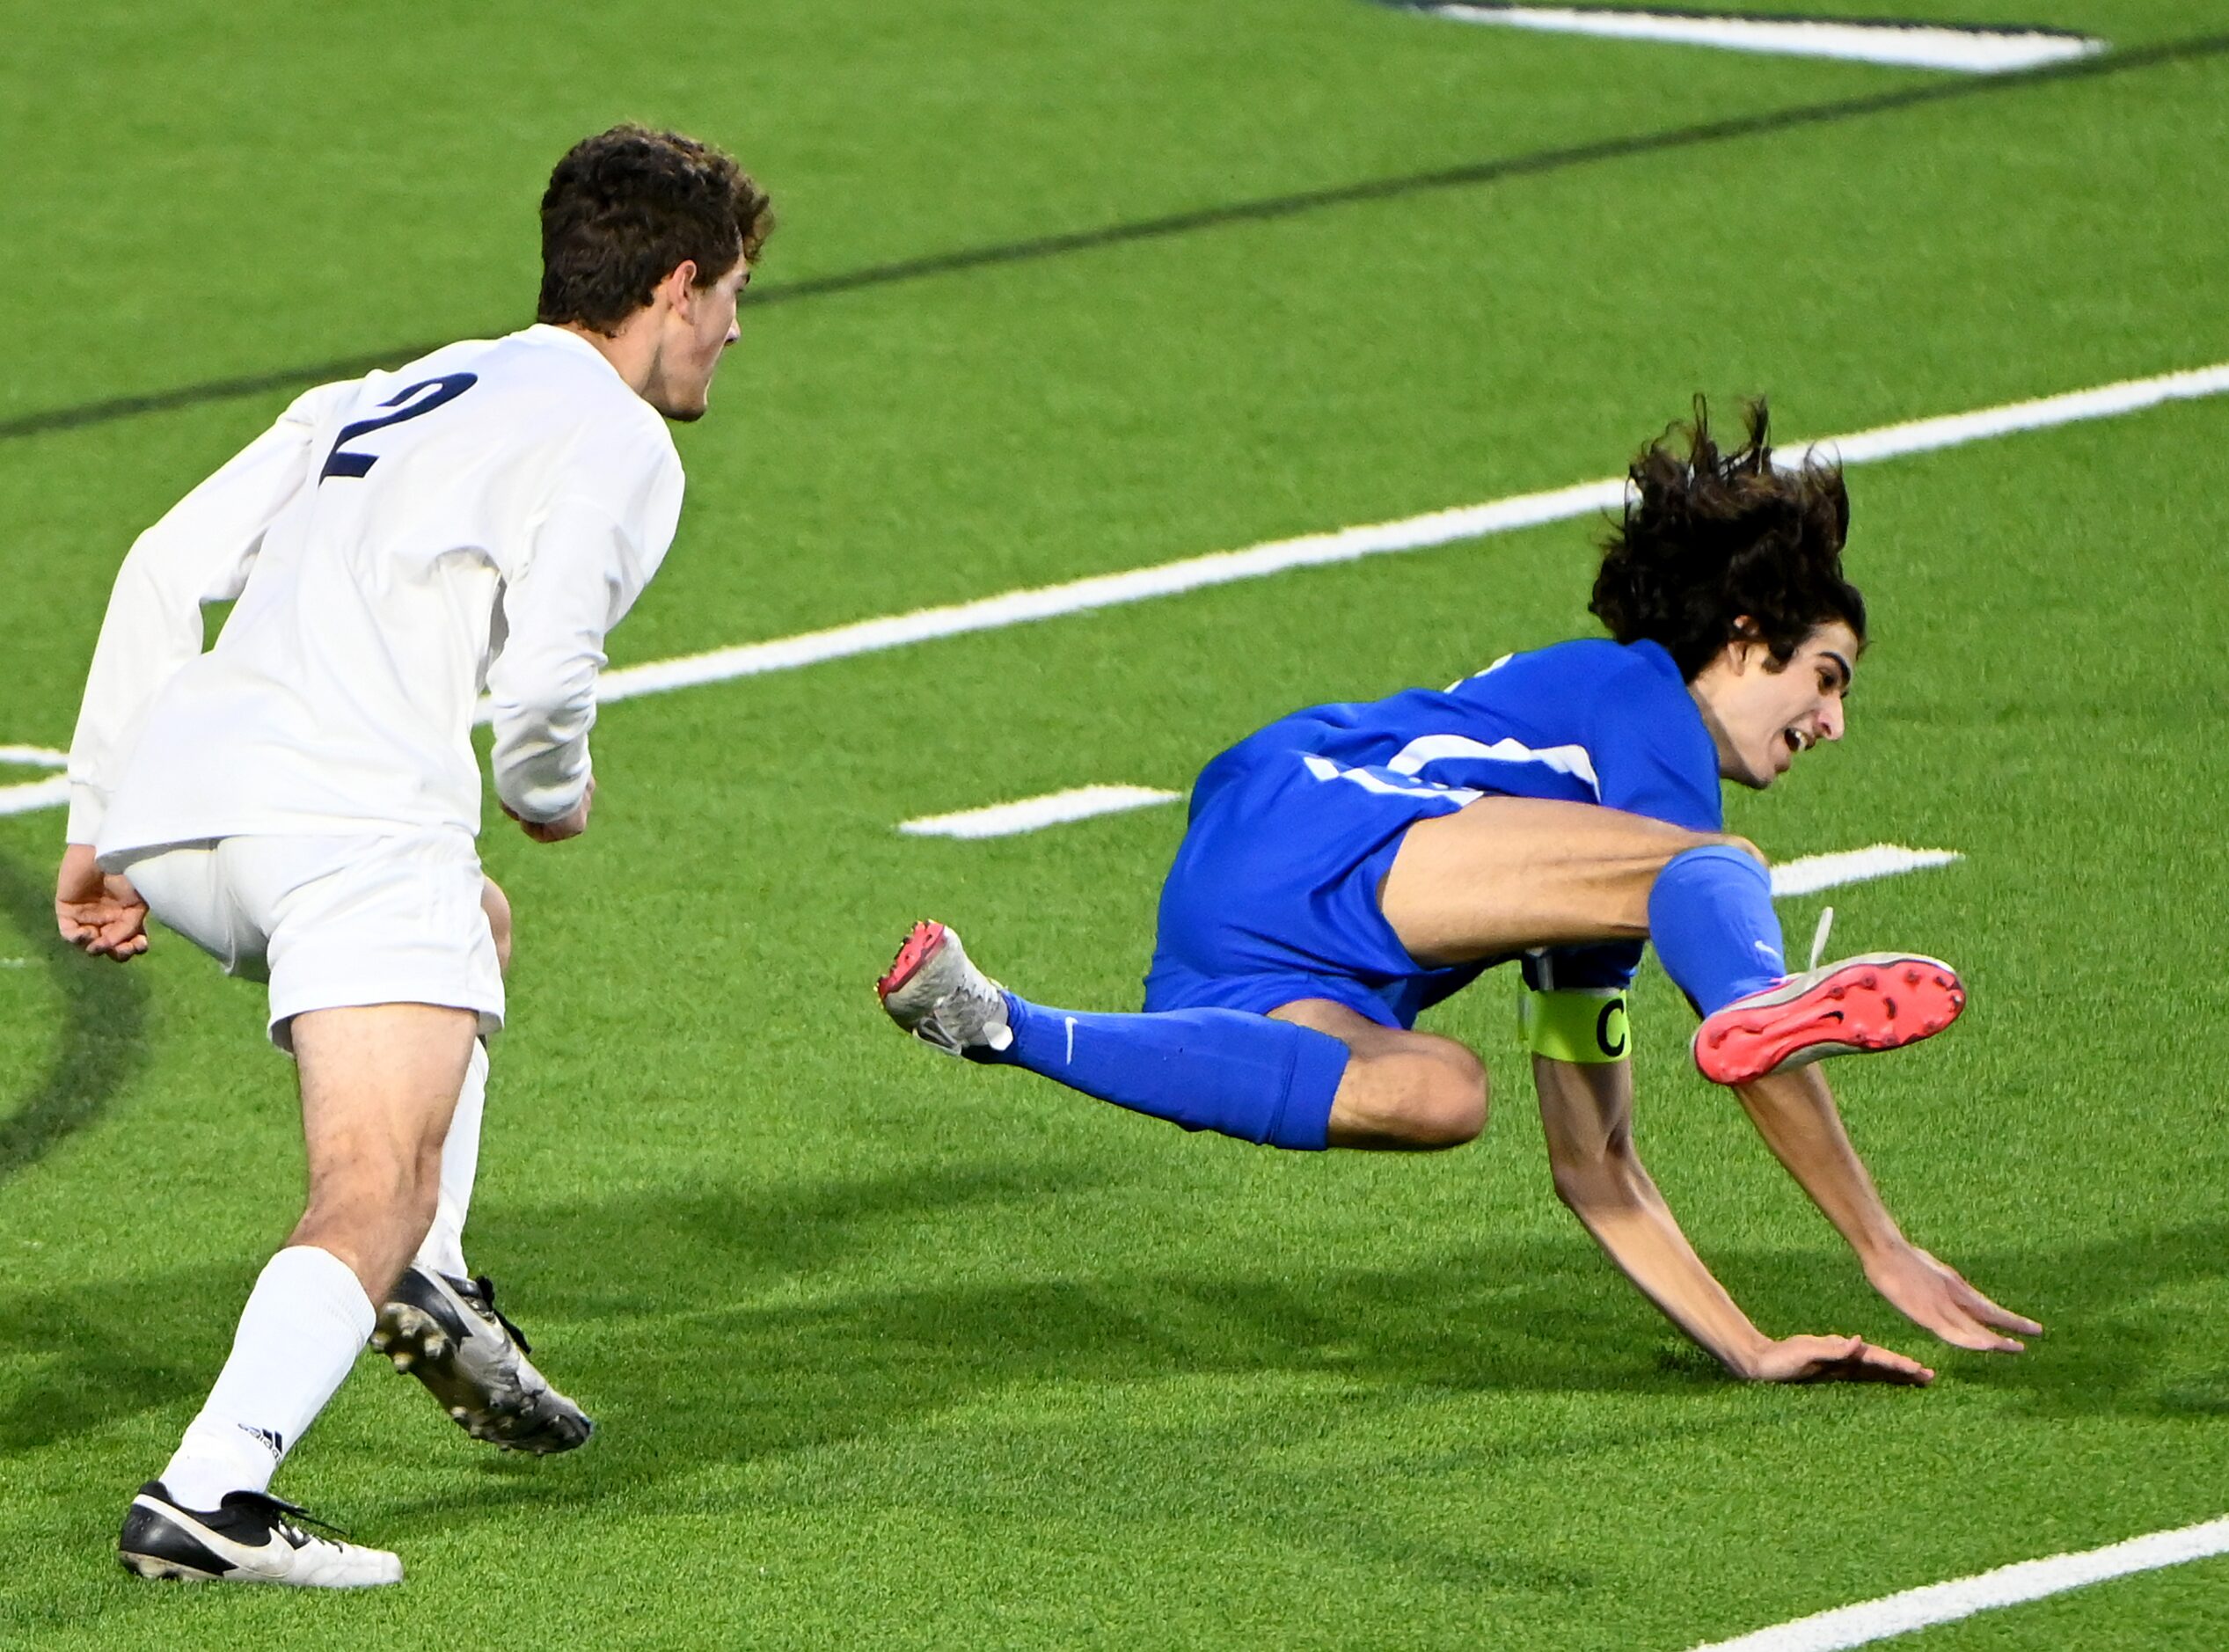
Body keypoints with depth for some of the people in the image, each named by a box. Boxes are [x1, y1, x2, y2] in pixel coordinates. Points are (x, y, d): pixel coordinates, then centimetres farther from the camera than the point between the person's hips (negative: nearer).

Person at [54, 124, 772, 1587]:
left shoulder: (380, 398, 28)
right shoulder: (616, 438, 6)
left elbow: (164, 567, 20)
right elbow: (544, 672, -8)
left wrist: (98, 820, 21)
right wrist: (553, 795, 14)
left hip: (169, 806, 8)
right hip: (346, 806, -8)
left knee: (469, 920, 35)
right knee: (376, 1194, -12)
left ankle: (427, 1282, 21)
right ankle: (210, 1494, -33)